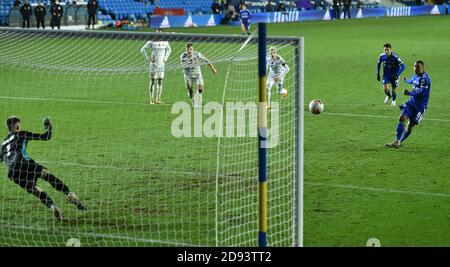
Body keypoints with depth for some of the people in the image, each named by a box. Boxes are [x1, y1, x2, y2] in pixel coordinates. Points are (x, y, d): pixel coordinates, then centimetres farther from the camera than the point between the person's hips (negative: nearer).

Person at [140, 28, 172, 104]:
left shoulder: (165, 42, 6)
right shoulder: (152, 42, -7)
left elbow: (169, 50, 24)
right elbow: (143, 49, -3)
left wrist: (165, 58, 11)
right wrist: (148, 59, -8)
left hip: (161, 64, 4)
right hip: (153, 64, -4)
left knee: (160, 81, 3)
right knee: (152, 81, -3)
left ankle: (158, 99, 9)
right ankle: (151, 99, -2)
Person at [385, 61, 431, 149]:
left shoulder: (425, 79, -19)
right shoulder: (416, 76, 7)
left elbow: (421, 93, -26)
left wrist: (409, 93, -21)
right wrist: (406, 80, 52)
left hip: (421, 106, -7)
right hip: (412, 102, 7)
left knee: (410, 126, -3)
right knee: (402, 117, -13)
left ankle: (399, 142, 12)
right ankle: (397, 141, -13)